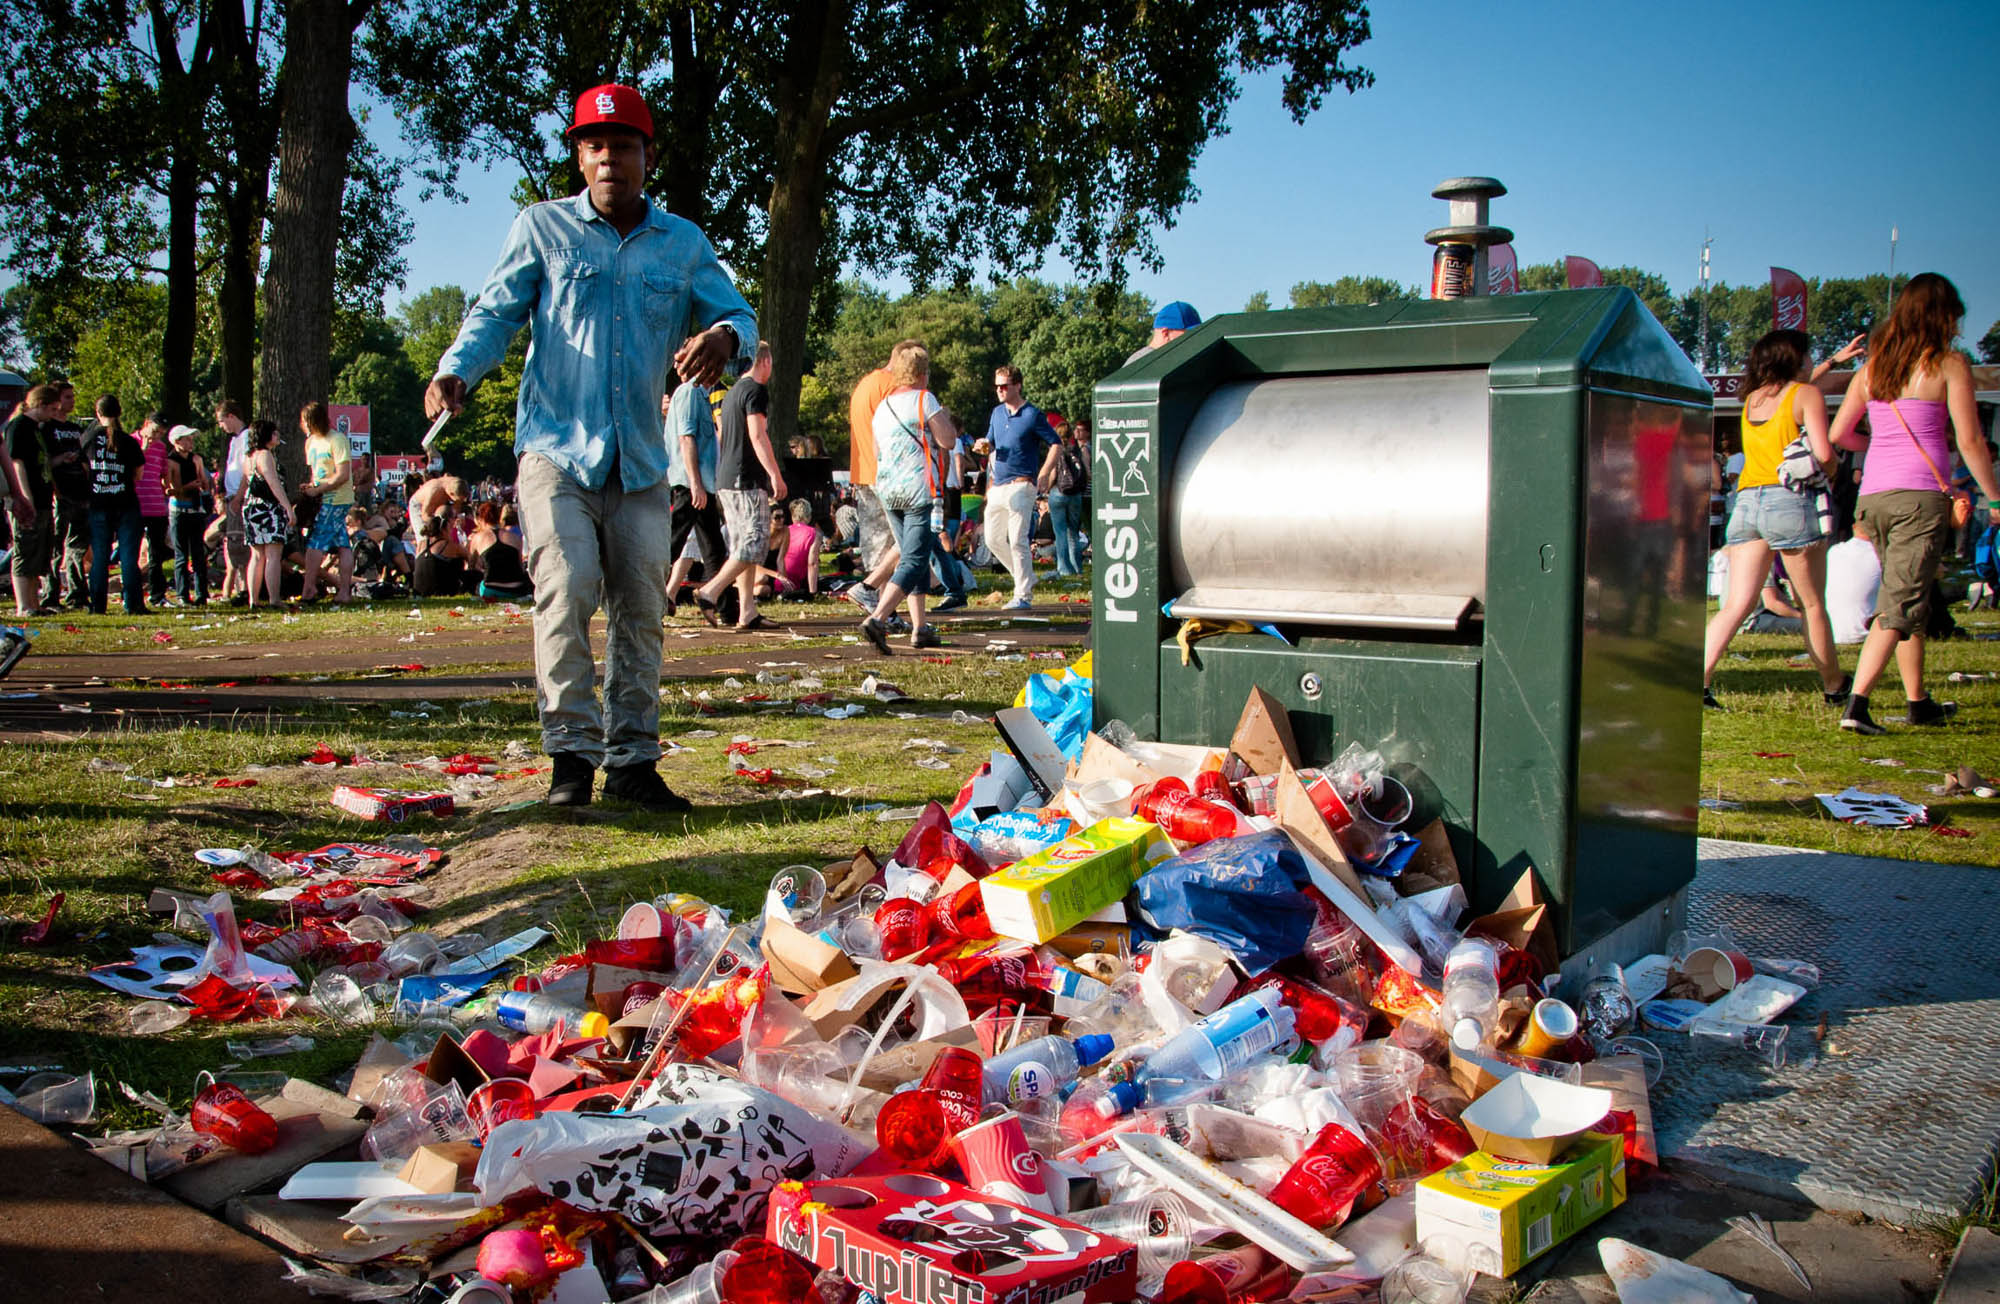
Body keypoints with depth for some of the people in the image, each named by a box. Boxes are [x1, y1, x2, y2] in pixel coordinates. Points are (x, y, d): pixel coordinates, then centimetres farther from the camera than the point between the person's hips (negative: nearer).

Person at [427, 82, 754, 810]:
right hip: (557, 449, -3)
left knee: (640, 608, 4)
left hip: (641, 462, 3)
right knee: (567, 589, -17)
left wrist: (723, 337, -18)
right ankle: (572, 752, -7)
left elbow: (738, 315, 7)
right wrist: (455, 369, -18)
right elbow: (497, 313, 2)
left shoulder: (683, 244, 11)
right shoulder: (543, 229, 5)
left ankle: (633, 759, 13)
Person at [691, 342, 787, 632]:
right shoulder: (756, 391, -9)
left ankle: (748, 613, 6)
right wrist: (775, 475, -19)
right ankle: (710, 592, -15)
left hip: (726, 481, 10)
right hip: (748, 480, -10)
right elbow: (757, 435, -18)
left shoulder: (732, 392, 20)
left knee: (745, 546, 9)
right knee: (755, 543, -9)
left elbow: (720, 437, 24)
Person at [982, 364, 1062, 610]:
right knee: (993, 539, 9)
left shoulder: (1033, 415, -6)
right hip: (998, 486, 8)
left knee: (1018, 541, -11)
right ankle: (1026, 578, 25)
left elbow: (1055, 444, -6)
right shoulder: (997, 412, 14)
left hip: (1021, 486, -8)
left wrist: (1044, 474, -16)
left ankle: (1023, 596, -6)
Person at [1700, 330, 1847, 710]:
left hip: (1747, 501, 5)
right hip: (1790, 500, -5)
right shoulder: (1806, 394, 0)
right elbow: (1823, 453, -9)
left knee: (1737, 604, 0)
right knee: (1812, 604, 7)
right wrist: (1830, 474, 12)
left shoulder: (1752, 398, 18)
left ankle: (1700, 678, -16)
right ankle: (1834, 687, 19)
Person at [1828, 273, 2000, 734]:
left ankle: (1918, 702, 27)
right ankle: (1856, 705, -16)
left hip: (1873, 496, 6)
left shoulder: (1873, 366, 12)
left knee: (1904, 598, 18)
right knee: (1899, 607, -6)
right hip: (1920, 495, -6)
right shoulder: (1949, 364, -3)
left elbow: (1839, 433, 13)